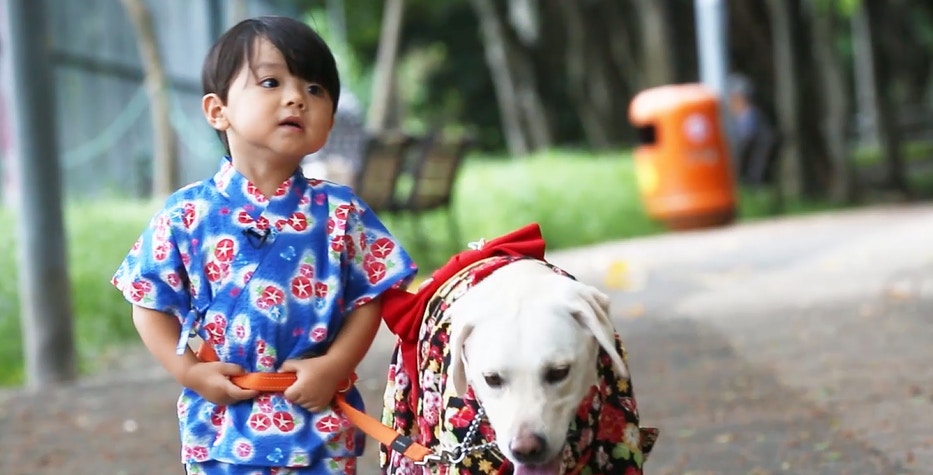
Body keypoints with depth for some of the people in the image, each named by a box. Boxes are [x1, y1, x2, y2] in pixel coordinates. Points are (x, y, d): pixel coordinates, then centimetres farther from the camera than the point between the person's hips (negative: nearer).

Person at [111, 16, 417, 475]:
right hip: (220, 426, 0)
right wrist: (189, 372, -10)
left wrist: (335, 366, -13)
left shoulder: (340, 213, -3)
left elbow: (369, 299, 0)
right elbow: (151, 305, 1)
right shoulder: (186, 215, -5)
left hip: (319, 426, 0)